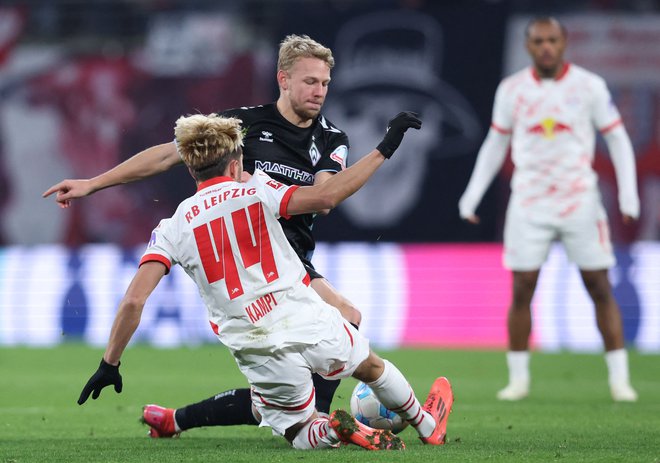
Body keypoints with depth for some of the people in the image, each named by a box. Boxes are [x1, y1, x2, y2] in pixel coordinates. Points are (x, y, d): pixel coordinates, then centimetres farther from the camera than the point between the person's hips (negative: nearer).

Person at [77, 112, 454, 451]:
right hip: (310, 322, 0)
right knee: (371, 366, 31)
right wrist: (384, 150, -6)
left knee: (300, 434, 21)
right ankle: (429, 427, 48)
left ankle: (332, 430, -11)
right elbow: (325, 197, -13)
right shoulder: (254, 192, -1)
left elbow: (134, 301, -5)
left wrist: (110, 364, 3)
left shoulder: (173, 229, 4)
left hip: (259, 353, 0)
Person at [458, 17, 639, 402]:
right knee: (521, 291, -2)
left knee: (600, 288, -1)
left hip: (580, 203, -1)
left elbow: (618, 141, 2)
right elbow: (495, 145, 14)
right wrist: (472, 196, 8)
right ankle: (518, 379, 8)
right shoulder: (512, 90, 3)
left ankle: (619, 379, 4)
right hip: (529, 205, 1)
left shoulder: (589, 86, -3)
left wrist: (629, 194, -8)